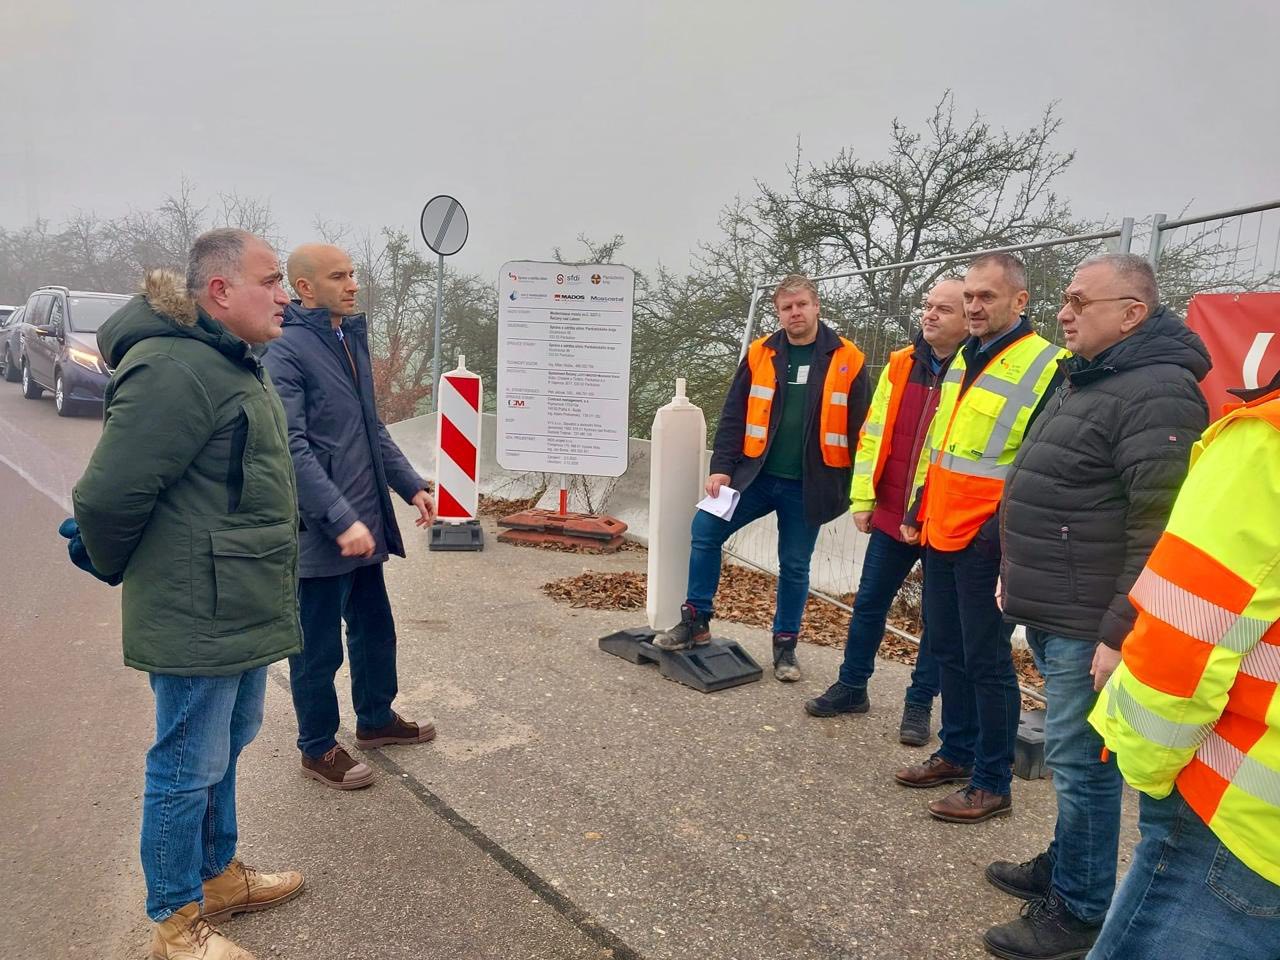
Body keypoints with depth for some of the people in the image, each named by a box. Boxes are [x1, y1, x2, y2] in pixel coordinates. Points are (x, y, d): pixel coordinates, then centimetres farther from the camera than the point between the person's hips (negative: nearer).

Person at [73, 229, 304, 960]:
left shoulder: (232, 362, 12)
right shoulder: (174, 369, -22)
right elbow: (106, 496, -21)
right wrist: (124, 570, -3)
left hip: (240, 610, 10)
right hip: (199, 617, -10)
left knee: (227, 749, 23)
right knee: (188, 769, 7)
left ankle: (219, 875, 42)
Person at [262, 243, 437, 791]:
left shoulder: (352, 338, 12)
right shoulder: (285, 350, -15)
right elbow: (293, 447, -22)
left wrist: (410, 485, 13)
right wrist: (341, 519, -27)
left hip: (366, 523, 8)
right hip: (322, 533, -8)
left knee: (375, 630, 21)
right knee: (319, 647, 8)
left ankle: (376, 719, 41)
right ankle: (318, 750, 28)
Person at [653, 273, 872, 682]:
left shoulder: (847, 360, -1)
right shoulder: (760, 354, 3)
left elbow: (858, 430, 1)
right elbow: (733, 416, 3)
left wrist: (853, 490, -1)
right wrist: (721, 468, -7)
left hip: (807, 487, -1)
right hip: (756, 475, 2)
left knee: (794, 567, 8)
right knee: (705, 529, -10)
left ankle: (785, 644, 27)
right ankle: (696, 620, 6)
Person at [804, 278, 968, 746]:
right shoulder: (900, 365, 3)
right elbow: (874, 434, 6)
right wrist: (863, 499, 4)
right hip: (892, 515, 4)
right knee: (869, 603, 14)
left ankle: (919, 704, 26)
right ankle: (851, 687, 31)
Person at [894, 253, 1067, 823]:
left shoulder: (1045, 367, -11)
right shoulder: (963, 360, 14)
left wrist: (1009, 535, -18)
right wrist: (918, 511, 20)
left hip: (986, 544, -8)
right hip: (940, 536, 8)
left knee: (986, 662, 2)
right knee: (948, 650, 17)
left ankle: (992, 783, 16)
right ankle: (957, 753, 33)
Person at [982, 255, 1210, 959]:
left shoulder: (1157, 393, -18)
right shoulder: (1085, 378, 14)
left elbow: (1159, 532, -23)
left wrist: (1120, 632, -23)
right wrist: (1017, 575, 23)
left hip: (1090, 625, -10)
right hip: (1052, 613, 10)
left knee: (1080, 761, 3)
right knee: (1070, 755, 21)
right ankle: (1063, 867, 38)